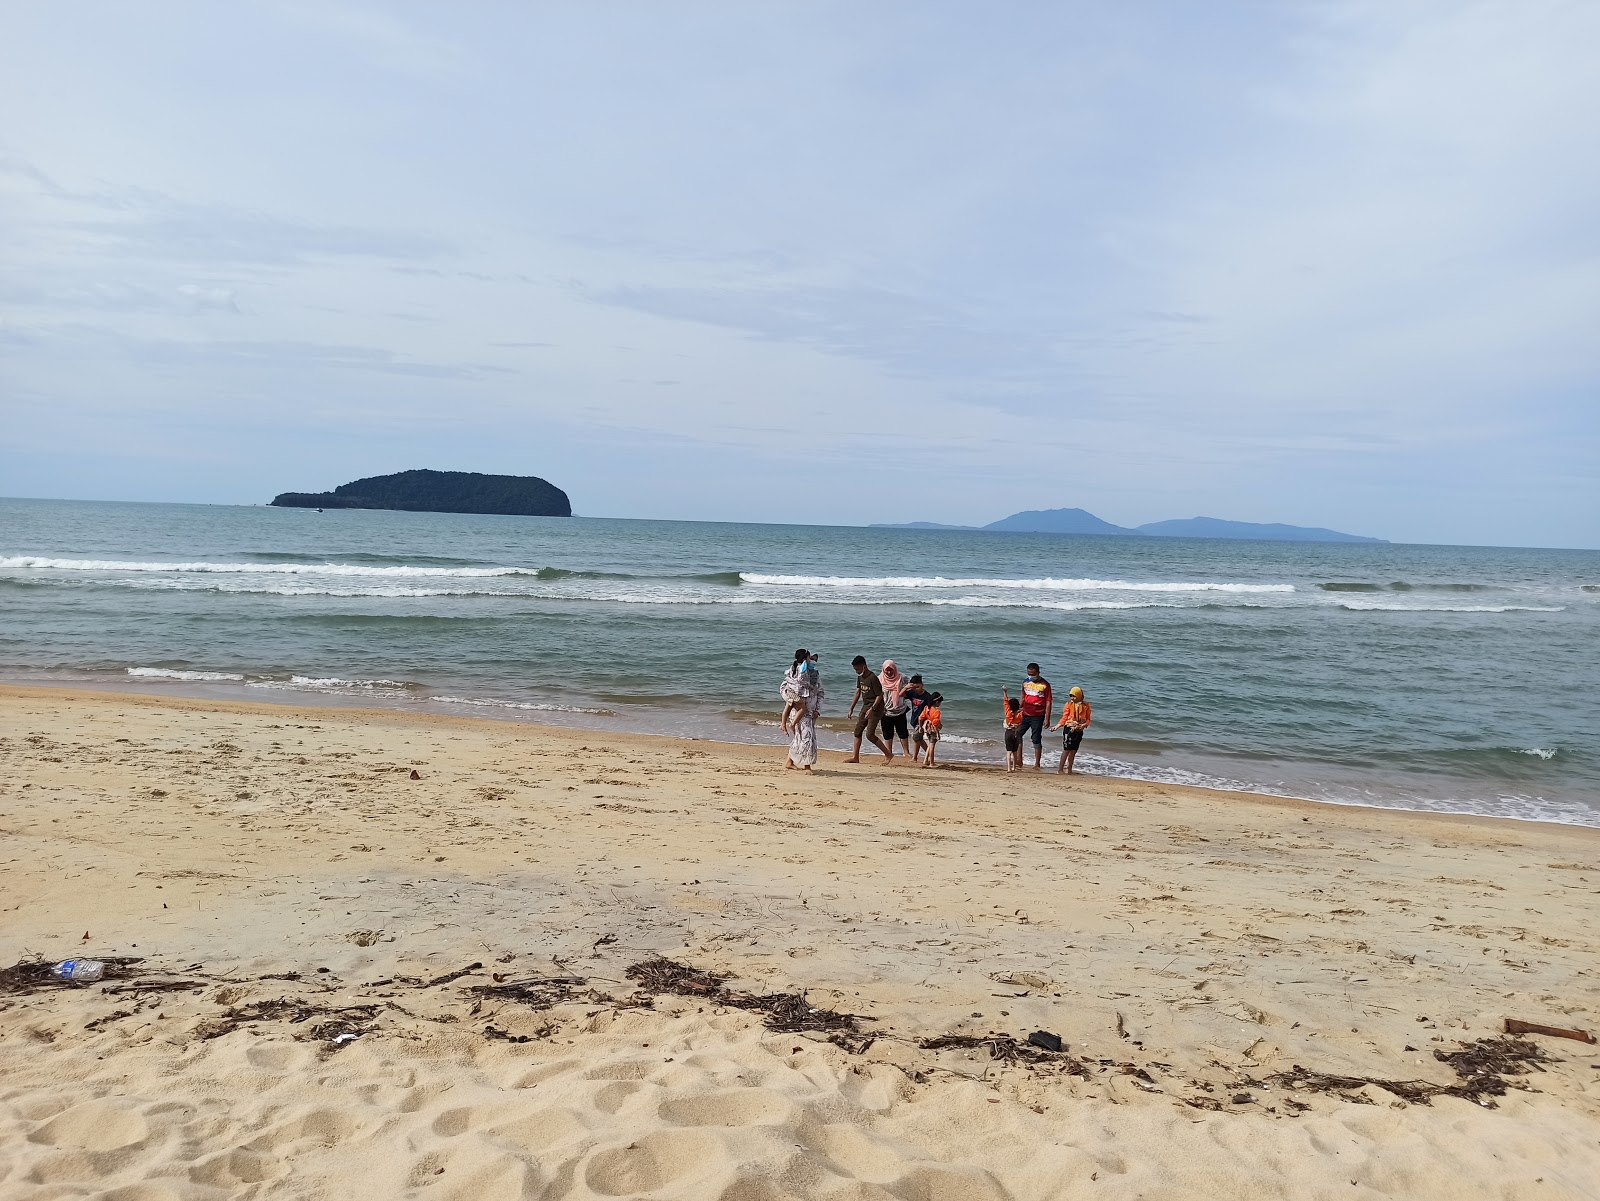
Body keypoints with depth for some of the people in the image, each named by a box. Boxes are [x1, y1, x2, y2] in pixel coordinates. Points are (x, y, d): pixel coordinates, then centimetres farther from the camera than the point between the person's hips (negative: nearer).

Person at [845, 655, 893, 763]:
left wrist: (872, 709, -25)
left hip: (875, 708, -9)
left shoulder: (873, 678, -19)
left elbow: (879, 695, -18)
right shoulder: (860, 677, 7)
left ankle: (889, 754, -4)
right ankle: (855, 757, 16)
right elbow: (858, 693, 16)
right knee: (857, 731, 9)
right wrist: (851, 709, 15)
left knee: (870, 734, -14)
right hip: (865, 707, 9)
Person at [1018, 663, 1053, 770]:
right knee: (1017, 735, 5)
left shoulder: (1045, 685, -9)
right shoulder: (1025, 682, 7)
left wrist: (1047, 719, -12)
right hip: (1025, 715, 6)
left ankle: (1037, 765, 6)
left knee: (1036, 740, -1)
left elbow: (1048, 702, -9)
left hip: (1037, 717, -5)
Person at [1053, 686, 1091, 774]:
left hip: (1079, 730, 3)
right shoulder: (1069, 704, -1)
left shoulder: (1085, 705, 4)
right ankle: (1060, 769, -4)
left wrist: (1084, 725, -13)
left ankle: (1069, 769, 18)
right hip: (1069, 728, -3)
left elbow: (1088, 718, 7)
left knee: (1073, 751, 8)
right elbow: (1064, 717, 0)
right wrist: (1058, 726, -11)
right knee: (1067, 749, -8)